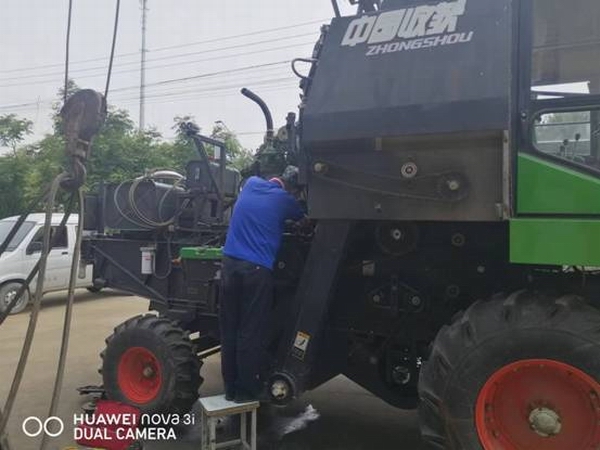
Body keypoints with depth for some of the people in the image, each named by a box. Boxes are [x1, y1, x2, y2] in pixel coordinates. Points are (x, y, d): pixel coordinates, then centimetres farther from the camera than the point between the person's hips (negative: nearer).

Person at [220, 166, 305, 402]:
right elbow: (303, 219, 22)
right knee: (250, 332, 2)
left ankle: (230, 387, 19)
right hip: (257, 268, -5)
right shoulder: (284, 200, 2)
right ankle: (246, 389, 12)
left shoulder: (251, 183, 14)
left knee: (229, 329, 9)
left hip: (230, 263, 5)